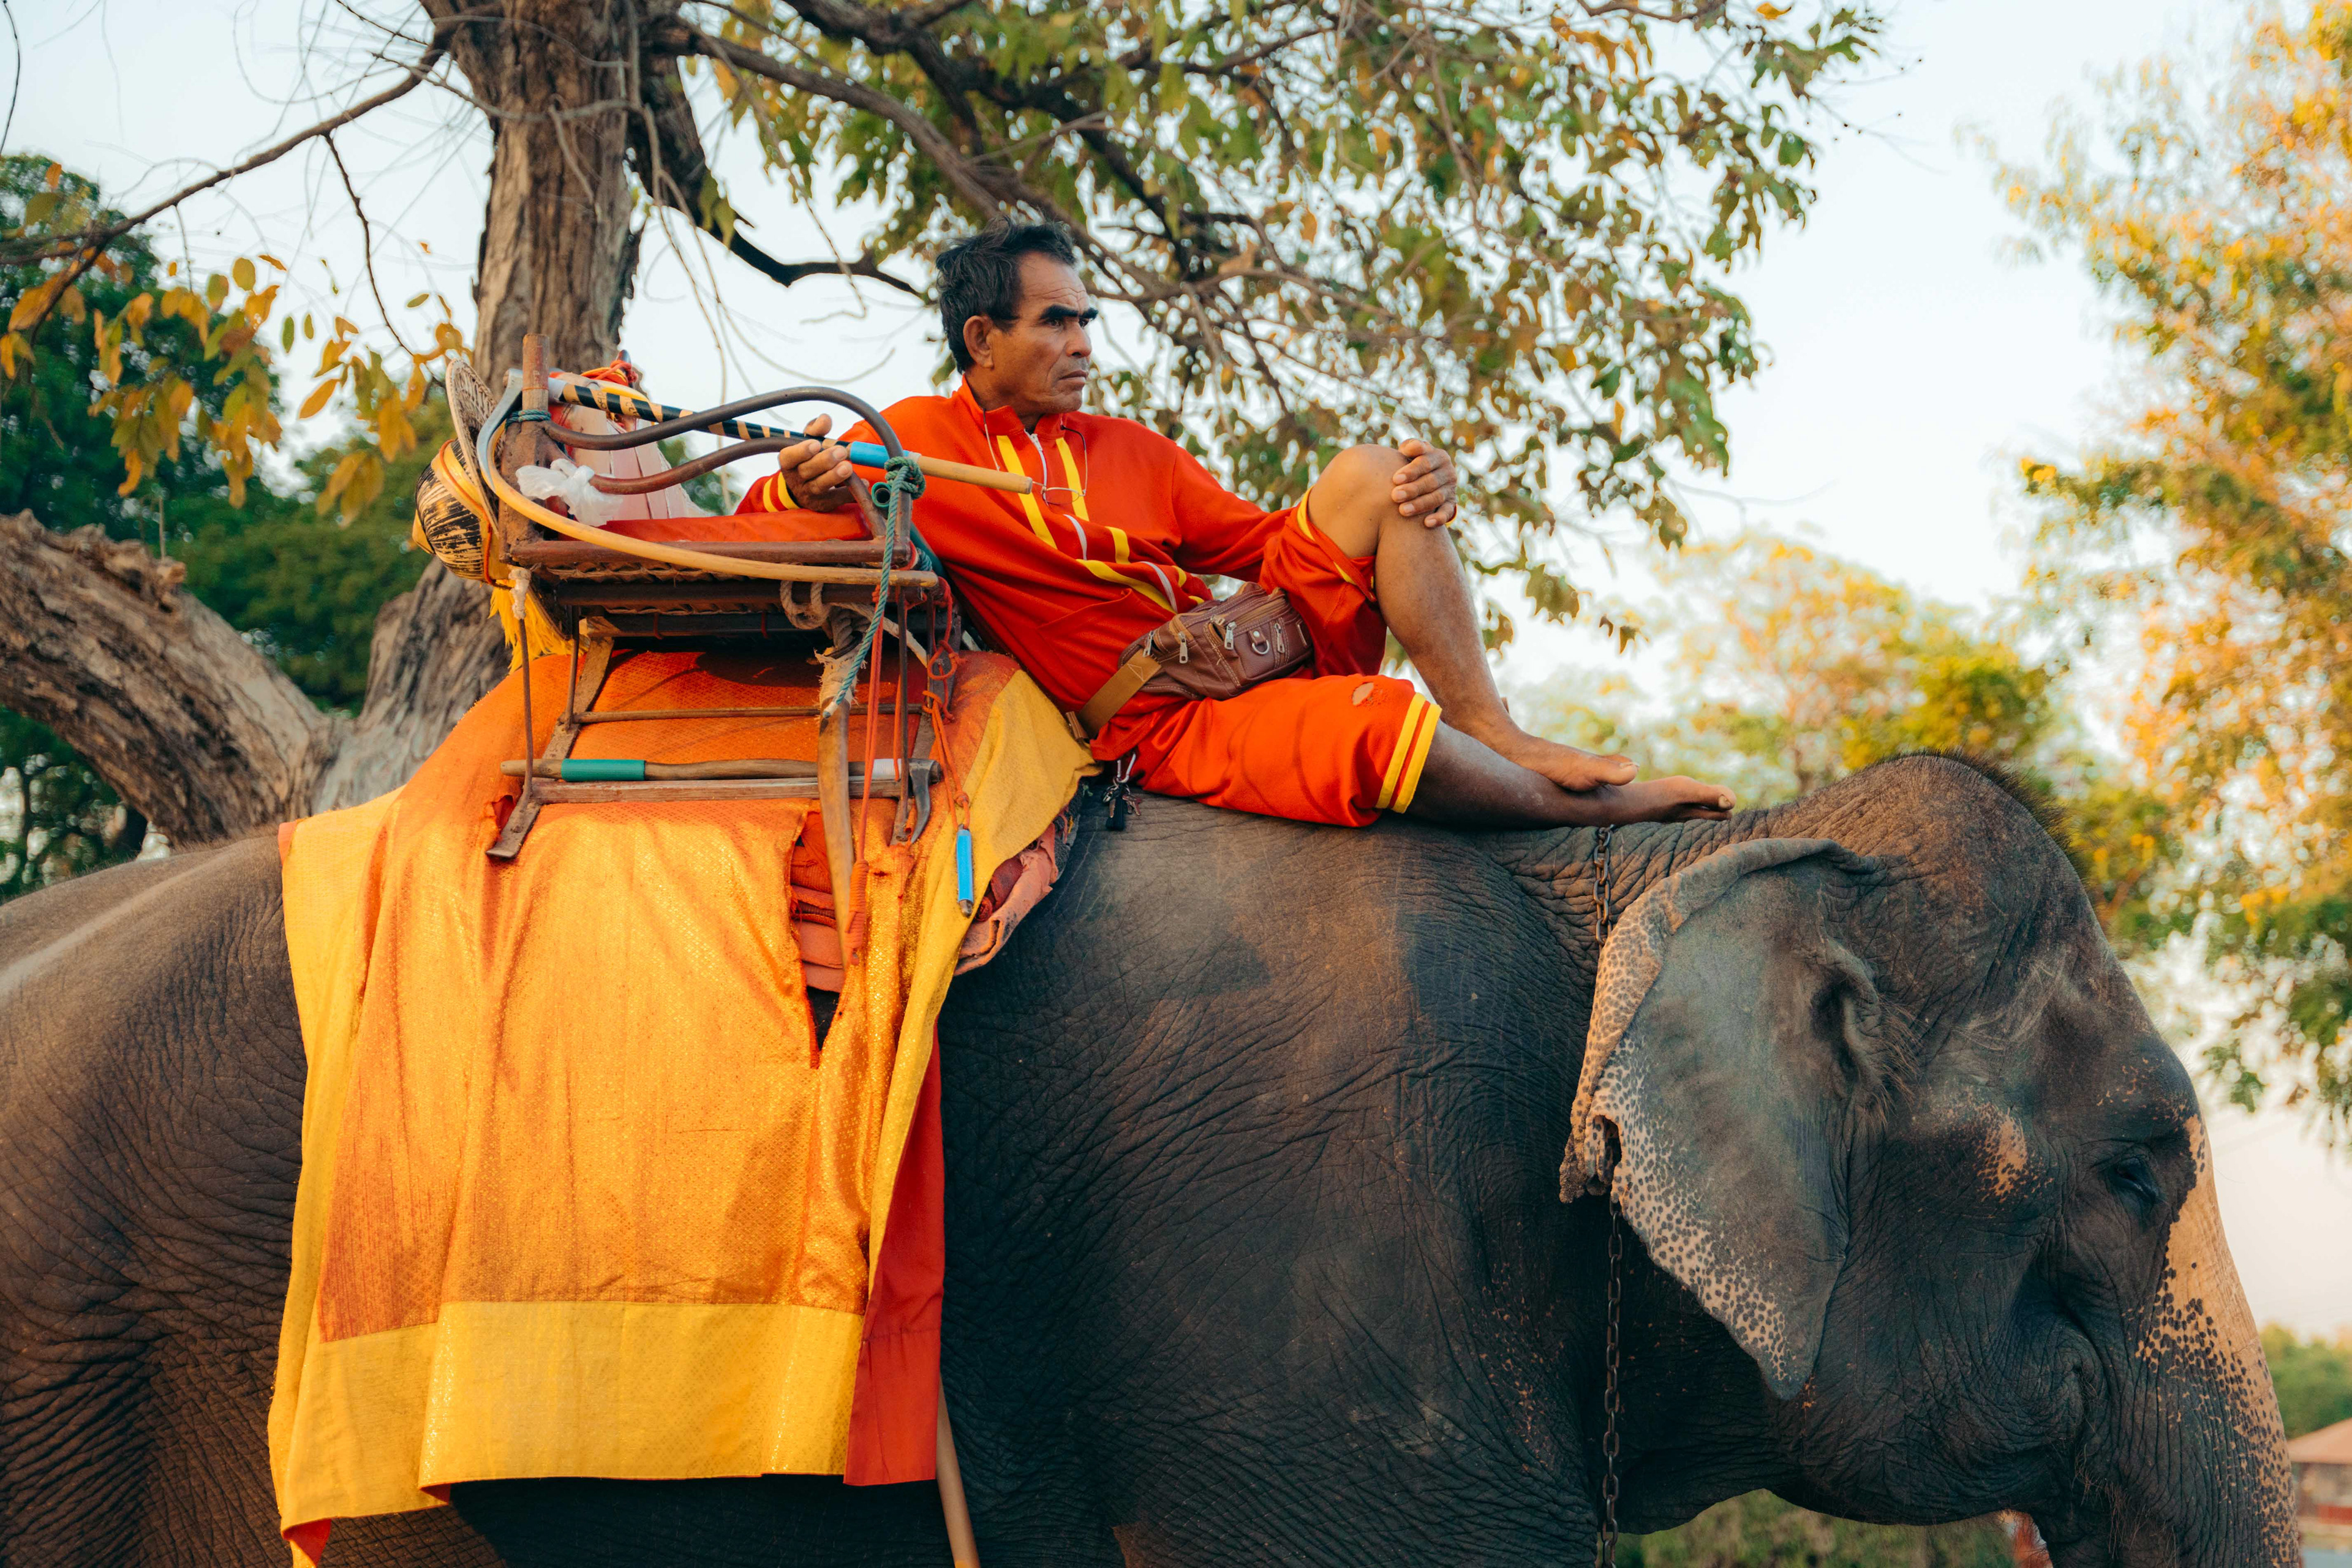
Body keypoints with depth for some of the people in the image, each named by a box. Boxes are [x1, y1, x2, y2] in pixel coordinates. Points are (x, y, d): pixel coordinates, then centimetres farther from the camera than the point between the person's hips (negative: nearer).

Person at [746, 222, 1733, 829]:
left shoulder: (1132, 451, 19)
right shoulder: (911, 442, 3)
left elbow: (1265, 540, 17)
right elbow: (753, 528, 2)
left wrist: (1410, 497, -1)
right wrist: (799, 486, -25)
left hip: (1259, 644, 7)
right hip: (1169, 724, -7)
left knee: (1367, 475, -11)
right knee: (1389, 725, -34)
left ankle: (1497, 739, -15)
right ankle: (1599, 807, -12)